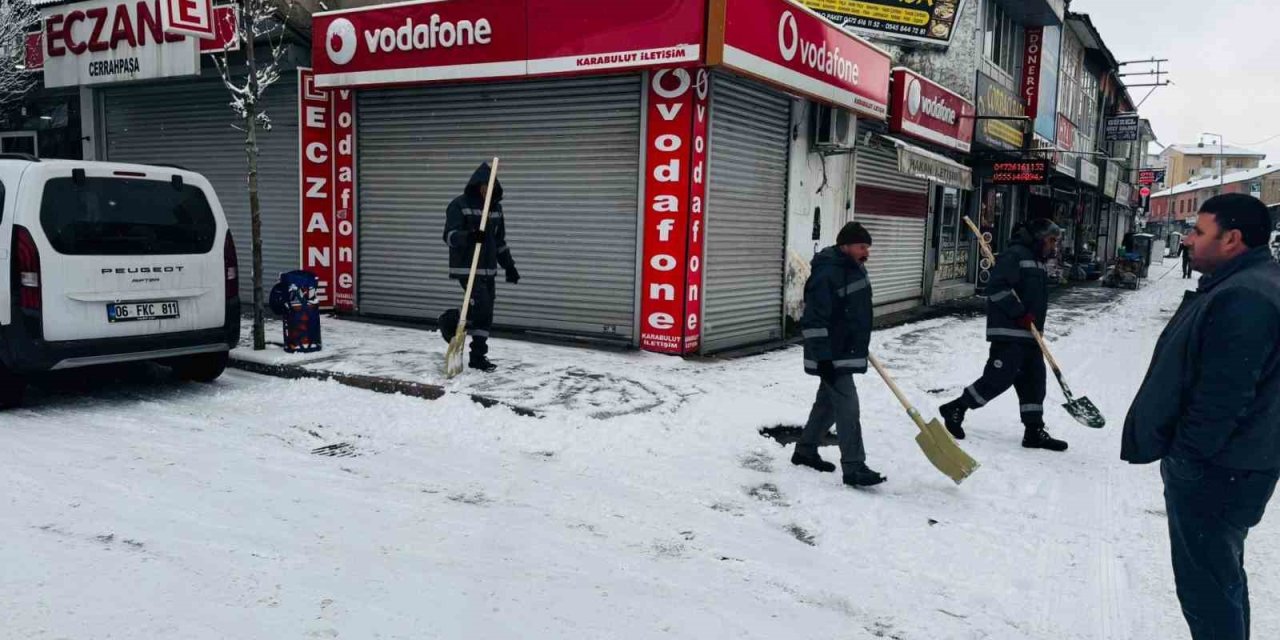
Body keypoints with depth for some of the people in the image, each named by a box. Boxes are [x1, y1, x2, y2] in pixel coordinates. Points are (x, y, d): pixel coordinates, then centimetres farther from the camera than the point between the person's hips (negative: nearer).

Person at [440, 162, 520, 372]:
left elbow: (500, 241, 20)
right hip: (466, 268, -6)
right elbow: (450, 235, -14)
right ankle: (450, 321, 9)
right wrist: (469, 236, -33)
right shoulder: (459, 205, -7)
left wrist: (509, 266, 17)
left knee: (486, 314, 4)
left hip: (488, 269, 6)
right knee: (481, 307, -18)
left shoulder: (496, 207, 12)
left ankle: (478, 356, 13)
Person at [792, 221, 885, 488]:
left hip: (849, 353, 10)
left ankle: (805, 450, 32)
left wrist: (861, 348, 27)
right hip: (832, 357, -10)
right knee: (848, 408, -10)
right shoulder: (826, 275, -22)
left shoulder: (856, 269, 10)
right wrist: (823, 358, -27)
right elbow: (814, 321, -25)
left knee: (828, 403, 18)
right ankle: (854, 468, -4)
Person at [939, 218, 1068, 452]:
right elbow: (997, 287, -22)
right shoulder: (1015, 255, -11)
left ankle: (1034, 431, 15)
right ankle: (955, 409, 2)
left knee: (1034, 380, 9)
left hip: (1029, 334, 10)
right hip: (1009, 332, -10)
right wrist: (1021, 314, -21)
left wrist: (1036, 326, 19)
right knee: (1000, 377, -11)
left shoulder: (1037, 262, 20)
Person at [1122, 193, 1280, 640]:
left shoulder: (1243, 299, -25)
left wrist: (1186, 458, -18)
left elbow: (1221, 398, -28)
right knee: (1220, 573, 24)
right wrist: (1184, 453, 20)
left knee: (1206, 584, 1)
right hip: (1227, 464, 11)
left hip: (1212, 472, -11)